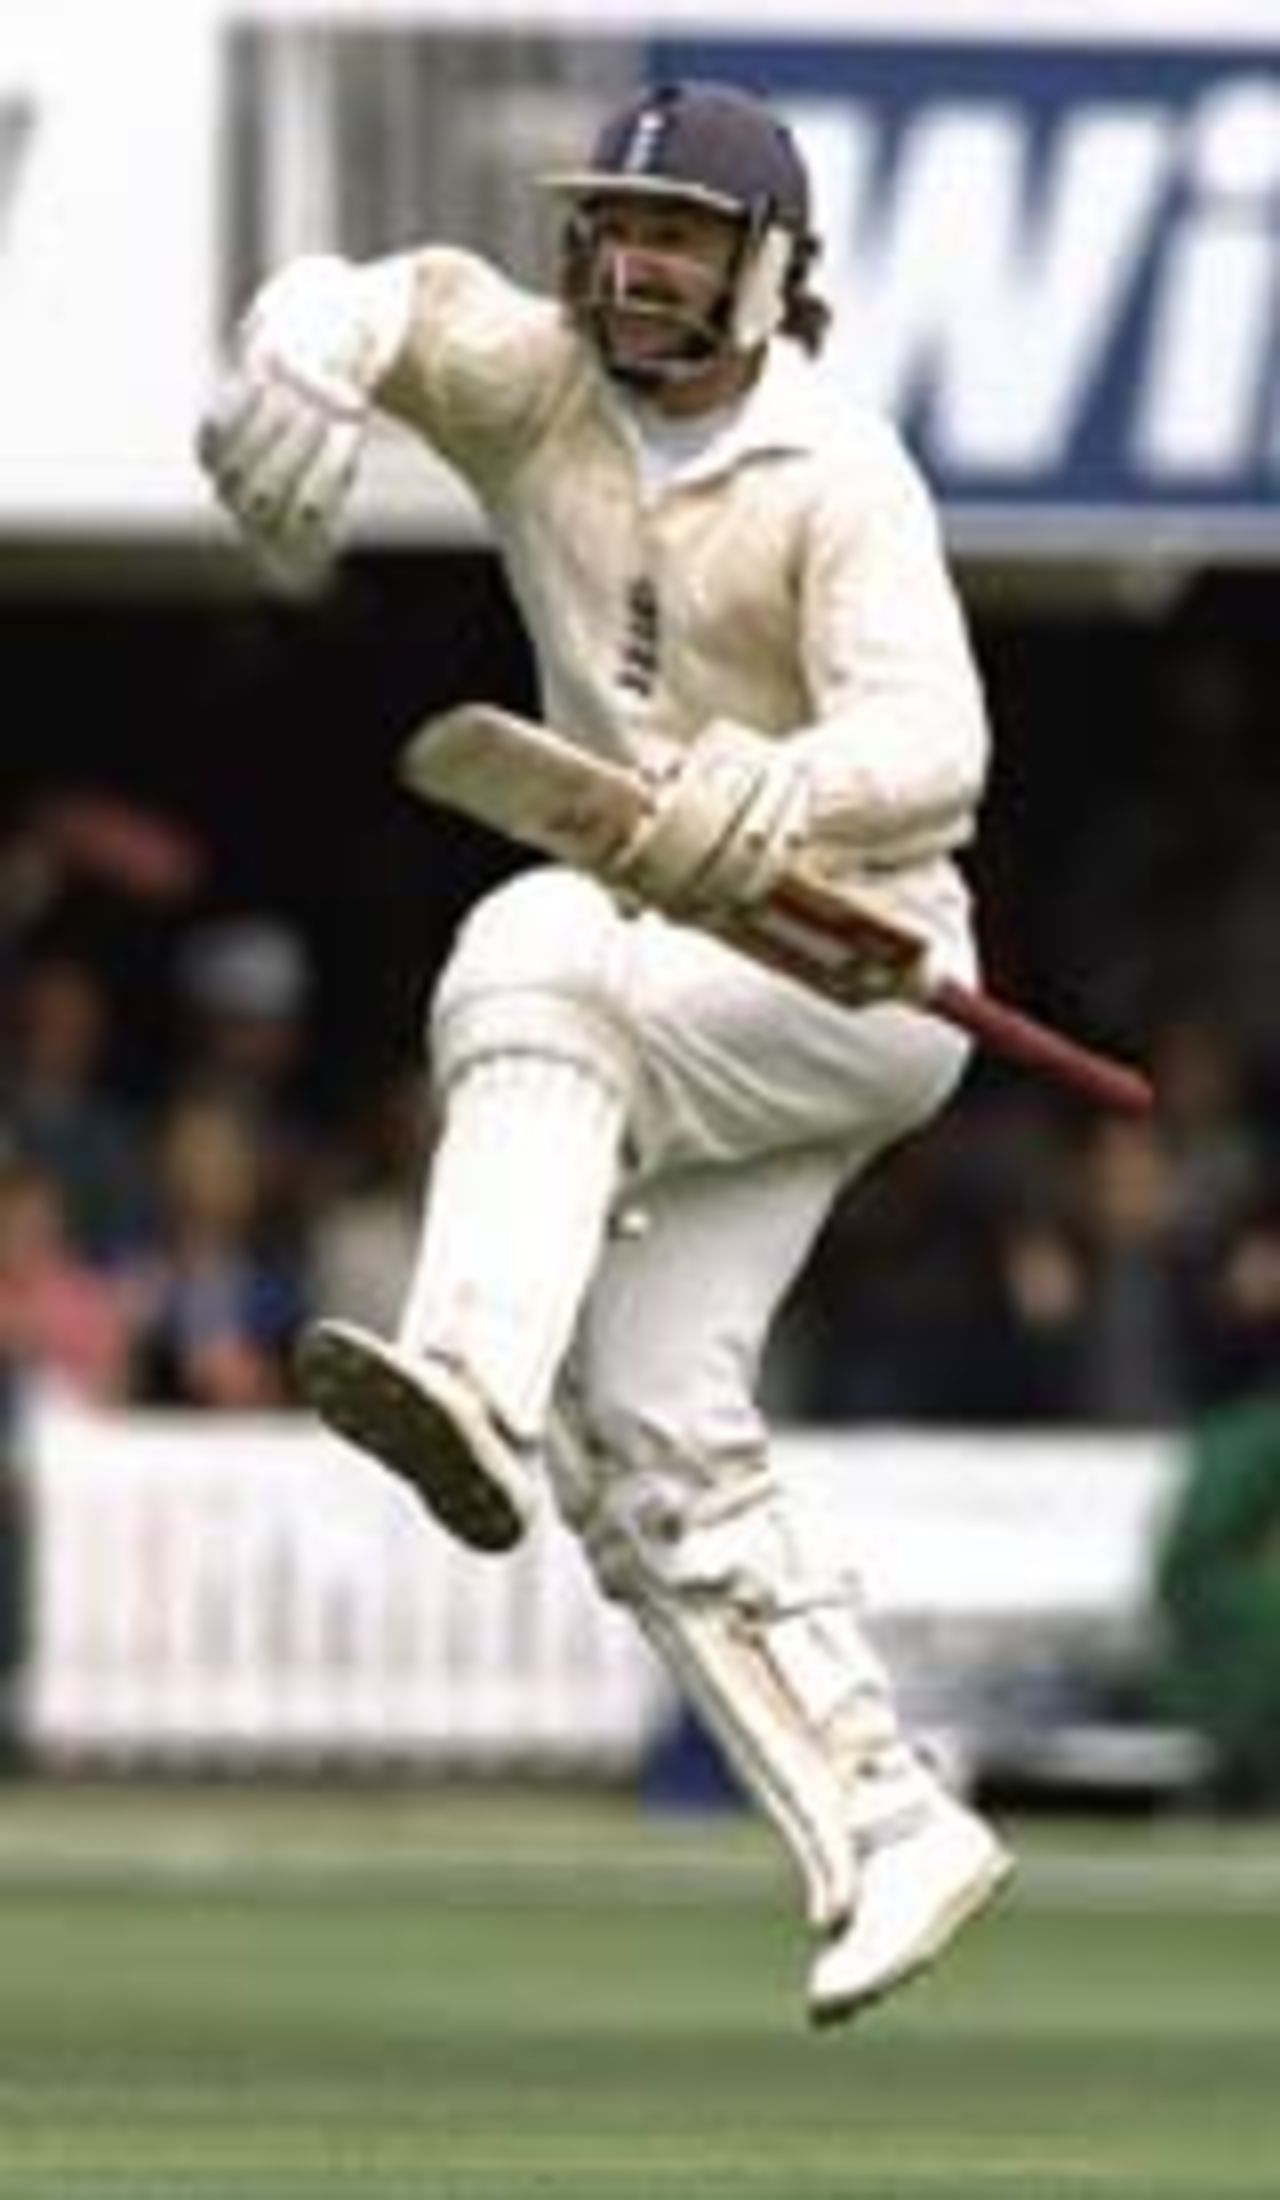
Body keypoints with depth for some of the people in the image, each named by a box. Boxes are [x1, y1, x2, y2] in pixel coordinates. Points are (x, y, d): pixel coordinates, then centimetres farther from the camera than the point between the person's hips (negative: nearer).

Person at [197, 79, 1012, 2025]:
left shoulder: (837, 480, -16)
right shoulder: (544, 386, 1)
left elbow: (932, 745, -30)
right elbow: (369, 303, -14)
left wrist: (775, 798, -52)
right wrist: (303, 365, -39)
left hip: (867, 974, -7)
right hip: (680, 1008, 7)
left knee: (535, 952, -34)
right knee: (649, 1441, -1)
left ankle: (476, 1385, -55)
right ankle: (888, 1831, 3)